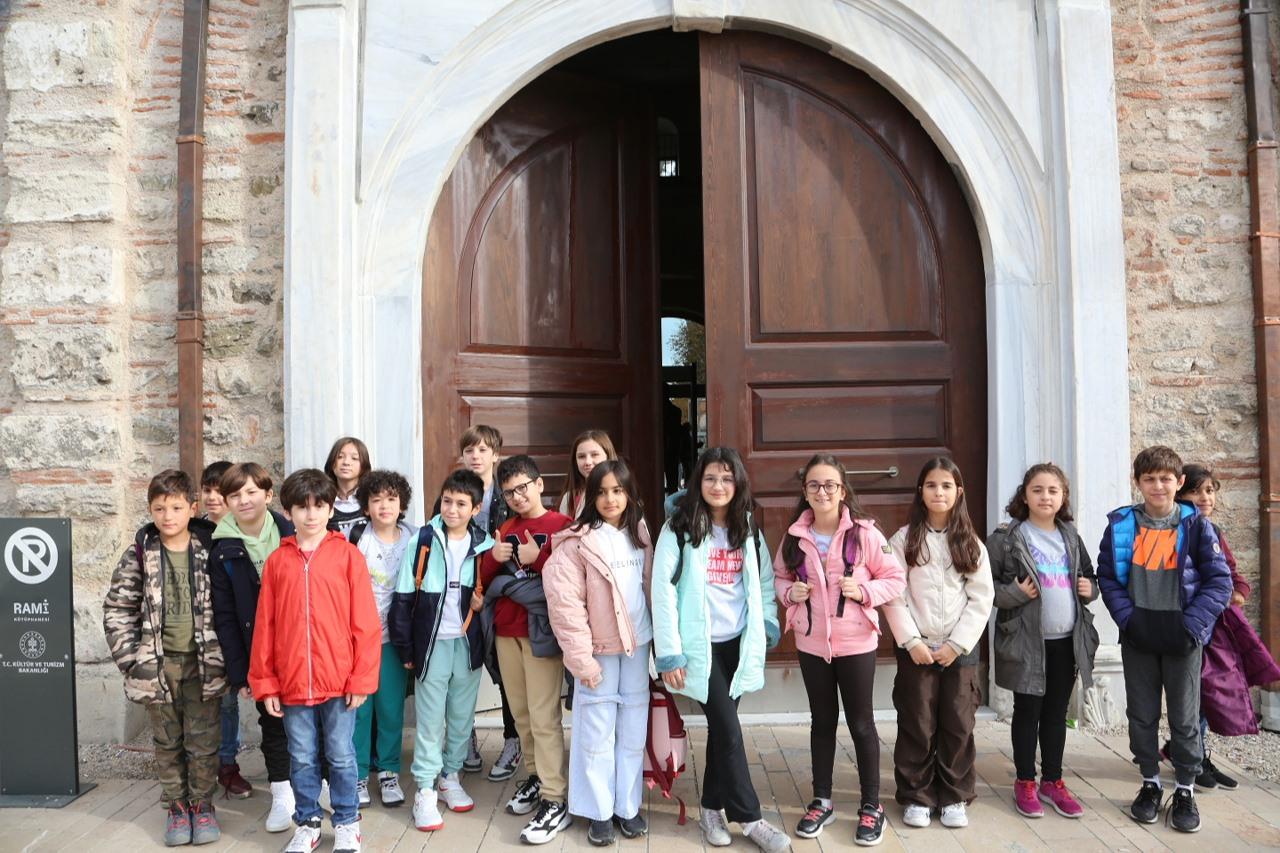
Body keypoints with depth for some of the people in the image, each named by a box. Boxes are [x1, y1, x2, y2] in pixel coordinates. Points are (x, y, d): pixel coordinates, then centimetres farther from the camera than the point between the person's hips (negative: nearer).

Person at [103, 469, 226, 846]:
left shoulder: (209, 549, -4)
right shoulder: (139, 554, -3)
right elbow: (117, 609, 1)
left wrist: (224, 655, -3)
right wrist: (130, 659, -5)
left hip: (202, 663, -1)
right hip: (158, 664, 1)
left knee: (203, 742, 6)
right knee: (168, 742, 13)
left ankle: (202, 805, 23)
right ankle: (177, 806, 28)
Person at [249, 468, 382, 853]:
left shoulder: (347, 554, -3)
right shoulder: (277, 561, 3)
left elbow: (365, 622, -5)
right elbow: (265, 626, 5)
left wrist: (362, 677, -8)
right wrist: (265, 683, 3)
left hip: (339, 680, -2)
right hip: (292, 683, 2)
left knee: (341, 756, 10)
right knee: (302, 759, 14)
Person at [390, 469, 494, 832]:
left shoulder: (484, 544, -1)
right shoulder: (422, 541, -8)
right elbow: (403, 598, -5)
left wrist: (484, 600, -9)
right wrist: (404, 648, -5)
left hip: (469, 642, 3)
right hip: (431, 642, -2)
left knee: (462, 716, 13)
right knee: (430, 719, 3)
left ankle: (450, 777, 31)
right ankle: (425, 790, 14)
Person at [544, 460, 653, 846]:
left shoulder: (639, 534, 6)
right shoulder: (578, 541, -13)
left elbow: (651, 587, 11)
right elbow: (565, 602, -15)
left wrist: (659, 642, 5)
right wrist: (581, 657, -16)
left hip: (637, 644, 5)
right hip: (600, 649, -5)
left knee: (633, 731, 13)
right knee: (597, 734, 4)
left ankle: (628, 806, 26)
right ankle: (599, 812, 19)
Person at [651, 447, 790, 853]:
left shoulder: (748, 529, 8)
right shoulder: (679, 529, -9)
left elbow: (764, 580, 14)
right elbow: (662, 589, -13)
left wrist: (767, 625, 1)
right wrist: (669, 652, -16)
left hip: (737, 642, 5)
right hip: (700, 645, -4)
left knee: (721, 727, 11)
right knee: (728, 728, -6)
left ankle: (713, 809, 26)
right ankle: (749, 817, 7)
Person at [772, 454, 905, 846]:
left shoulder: (864, 533, -12)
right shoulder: (795, 536, -3)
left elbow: (896, 578, -5)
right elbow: (779, 576, 10)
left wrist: (864, 591, -20)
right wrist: (789, 591, -10)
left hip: (856, 643, -3)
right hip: (811, 643, 3)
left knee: (861, 723, 10)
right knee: (822, 721, 16)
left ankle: (871, 806, 24)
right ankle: (821, 801, 30)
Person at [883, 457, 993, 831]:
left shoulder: (970, 542, 4)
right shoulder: (904, 539, -1)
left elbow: (982, 598, -1)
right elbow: (893, 595, -5)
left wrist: (957, 644, -9)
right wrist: (911, 641, -13)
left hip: (960, 647, 2)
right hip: (917, 647, -1)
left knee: (958, 726, 7)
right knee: (917, 726, 4)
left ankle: (955, 797, 21)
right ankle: (916, 797, 17)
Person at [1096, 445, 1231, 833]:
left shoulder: (1196, 525, -4)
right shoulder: (1121, 525, -1)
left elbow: (1219, 580, -5)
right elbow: (1107, 577, 1)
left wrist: (1192, 625, -13)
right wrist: (1128, 618, -10)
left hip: (1182, 637, -1)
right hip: (1138, 637, 1)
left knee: (1185, 717, 8)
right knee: (1142, 715, 11)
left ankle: (1185, 790, 24)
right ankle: (1150, 783, 27)